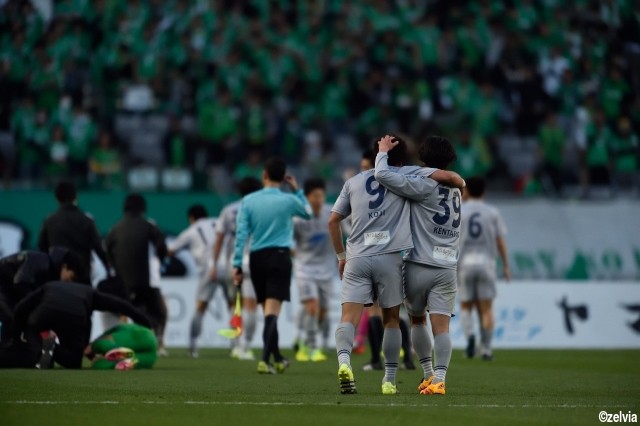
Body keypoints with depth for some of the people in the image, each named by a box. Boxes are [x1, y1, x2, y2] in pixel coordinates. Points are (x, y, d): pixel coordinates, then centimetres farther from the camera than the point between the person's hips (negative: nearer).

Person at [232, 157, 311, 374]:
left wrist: (237, 264, 0)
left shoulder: (248, 201, 2)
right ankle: (265, 360, -24)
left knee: (268, 311, 15)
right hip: (279, 257, -3)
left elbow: (241, 234, -2)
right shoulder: (289, 200, -2)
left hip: (257, 258, 3)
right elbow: (308, 213, 19)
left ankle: (277, 359, 26)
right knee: (272, 312, -10)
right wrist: (297, 190, 22)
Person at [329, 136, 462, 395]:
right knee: (391, 319, 12)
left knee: (349, 316, -8)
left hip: (356, 258, 1)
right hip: (389, 257, -1)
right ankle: (389, 380, 13)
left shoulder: (353, 182, 17)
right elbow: (443, 175, 0)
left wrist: (341, 255, 27)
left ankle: (344, 362, -34)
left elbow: (333, 221, 17)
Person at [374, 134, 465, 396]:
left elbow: (383, 175, -16)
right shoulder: (454, 188, 11)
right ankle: (438, 379, -16)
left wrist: (383, 151, 1)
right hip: (447, 267, 3)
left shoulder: (423, 185, -8)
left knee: (417, 319, 16)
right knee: (441, 326, -4)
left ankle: (428, 374, 18)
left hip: (419, 265, -3)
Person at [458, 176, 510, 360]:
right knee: (486, 307, 4)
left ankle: (469, 335, -15)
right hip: (486, 262, 0)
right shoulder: (492, 212, 5)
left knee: (465, 306, 11)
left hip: (465, 262, 0)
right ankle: (486, 349, -1)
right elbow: (500, 241, 3)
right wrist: (506, 266, 9)